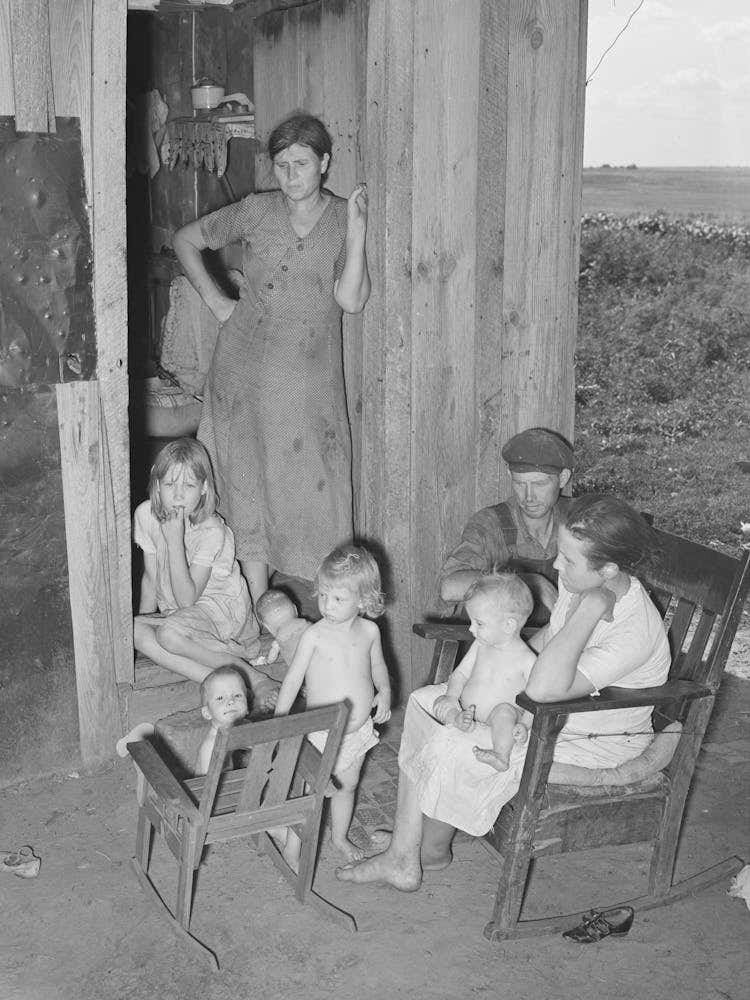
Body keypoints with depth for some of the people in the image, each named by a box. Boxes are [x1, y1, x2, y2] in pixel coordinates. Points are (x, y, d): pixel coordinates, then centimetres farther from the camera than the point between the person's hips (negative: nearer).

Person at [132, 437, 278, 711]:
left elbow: (187, 598, -25)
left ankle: (250, 675, -24)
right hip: (173, 612, 6)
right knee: (131, 629, -24)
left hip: (220, 604, -6)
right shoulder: (146, 514, -6)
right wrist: (143, 619, -7)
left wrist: (175, 540, -30)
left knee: (170, 633, -35)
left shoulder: (211, 531, -22)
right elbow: (150, 578, 5)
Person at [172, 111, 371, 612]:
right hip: (246, 373, 1)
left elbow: (351, 300, -10)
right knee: (249, 493, 4)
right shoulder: (256, 211, 2)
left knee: (312, 493, 3)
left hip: (311, 380, 0)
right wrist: (214, 299, 5)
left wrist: (356, 232, -18)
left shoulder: (344, 218, 2)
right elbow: (186, 240, 14)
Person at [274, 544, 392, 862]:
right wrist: (278, 722, -16)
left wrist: (384, 690, -6)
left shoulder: (369, 631, -5)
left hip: (360, 726, 4)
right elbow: (293, 679, -12)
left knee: (347, 785, 22)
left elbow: (377, 665, 13)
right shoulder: (315, 635, -17)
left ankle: (340, 835, 44)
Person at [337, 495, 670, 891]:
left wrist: (590, 610, -42)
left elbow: (543, 690, -42)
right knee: (424, 701, -3)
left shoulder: (635, 633, -34)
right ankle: (403, 856, -3)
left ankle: (432, 849, 12)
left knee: (452, 750, -21)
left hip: (597, 739, -9)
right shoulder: (581, 584, -9)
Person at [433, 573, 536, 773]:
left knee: (504, 711, -37)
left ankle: (501, 755, -47)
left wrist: (524, 725, -22)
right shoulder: (480, 646, 7)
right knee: (440, 702, -15)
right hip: (467, 709, 6)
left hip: (498, 719, -6)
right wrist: (452, 697, -6)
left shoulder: (526, 660, -10)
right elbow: (460, 673, 13)